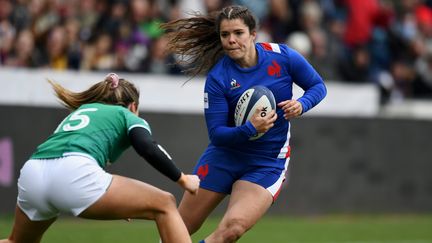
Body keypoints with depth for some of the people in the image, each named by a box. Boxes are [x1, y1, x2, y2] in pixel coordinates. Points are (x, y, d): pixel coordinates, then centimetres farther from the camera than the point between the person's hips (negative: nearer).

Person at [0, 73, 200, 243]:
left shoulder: (80, 110, 38)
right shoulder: (129, 117, 21)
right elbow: (149, 149, -1)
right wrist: (182, 179, 10)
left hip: (30, 174, 6)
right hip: (75, 174, -6)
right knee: (165, 205, 8)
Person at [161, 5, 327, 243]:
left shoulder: (283, 57, -12)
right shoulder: (217, 78, -14)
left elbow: (318, 86, 2)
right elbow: (216, 133, -15)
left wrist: (302, 104, -19)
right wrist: (249, 129, -32)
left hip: (267, 164, -1)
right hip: (224, 157, 1)